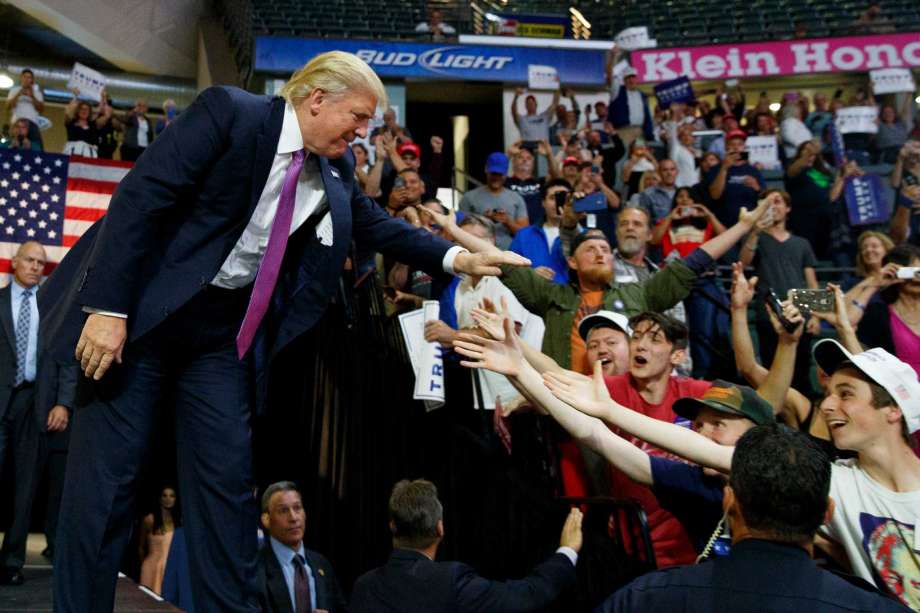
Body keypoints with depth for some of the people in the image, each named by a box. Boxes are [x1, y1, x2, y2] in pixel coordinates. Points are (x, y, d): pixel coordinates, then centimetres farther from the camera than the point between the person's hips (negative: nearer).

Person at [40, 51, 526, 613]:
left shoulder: (336, 170, 4)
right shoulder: (230, 112, -16)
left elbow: (376, 225, 18)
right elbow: (140, 197, -19)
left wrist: (458, 259, 6)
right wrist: (107, 307, -23)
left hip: (224, 327, 6)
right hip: (143, 308, -5)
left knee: (228, 480, 7)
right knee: (106, 479, -1)